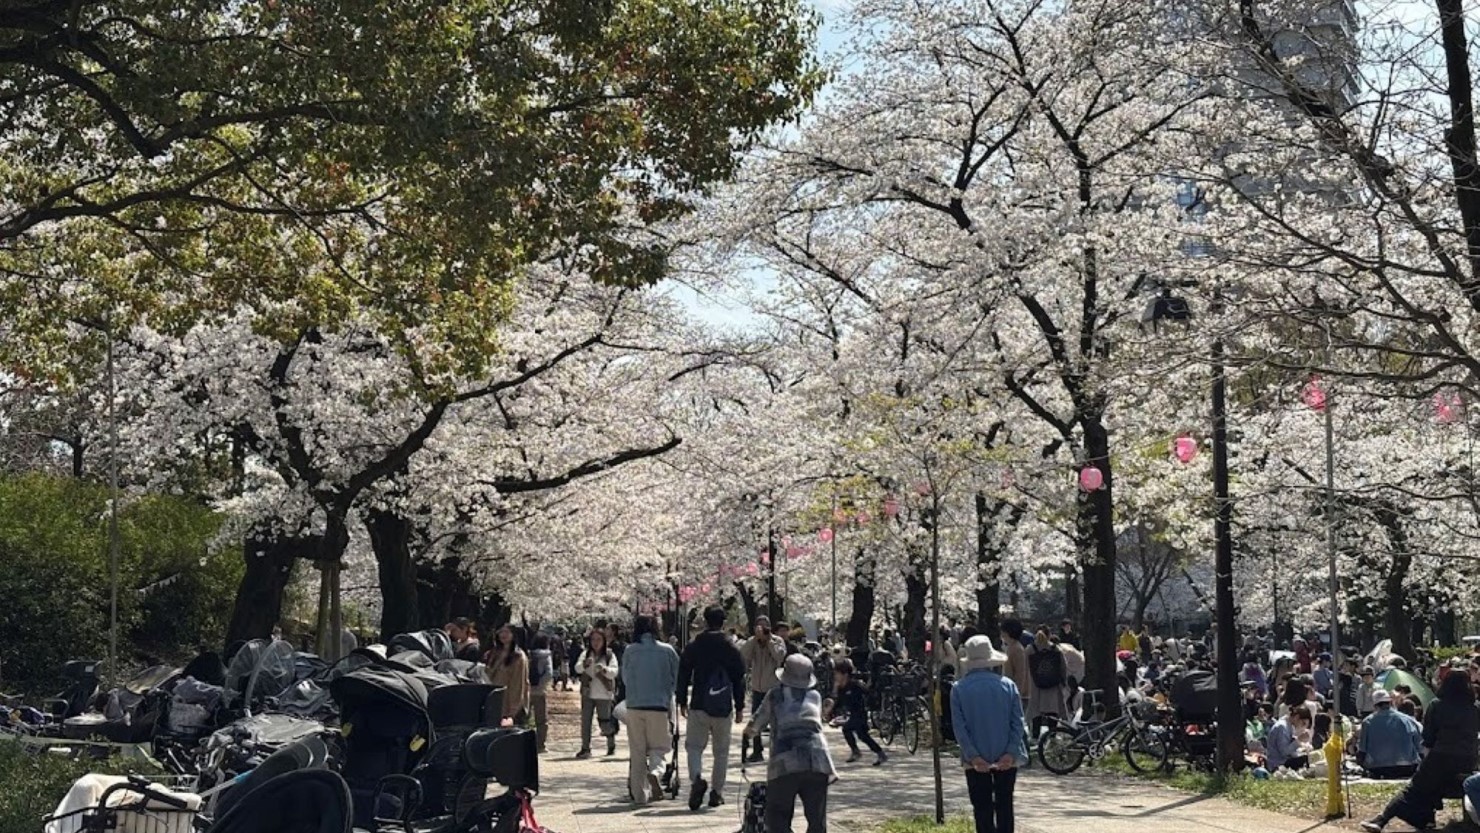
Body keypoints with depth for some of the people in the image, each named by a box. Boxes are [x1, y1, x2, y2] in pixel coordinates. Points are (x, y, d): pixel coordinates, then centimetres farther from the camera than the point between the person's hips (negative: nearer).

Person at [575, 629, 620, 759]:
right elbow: (577, 668, -8)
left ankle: (612, 745, 22)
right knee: (585, 721, -2)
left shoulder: (609, 655, 1)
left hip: (604, 694, -2)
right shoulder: (586, 654, 6)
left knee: (605, 722, 1)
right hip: (587, 694, 2)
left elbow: (614, 672, -11)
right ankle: (585, 748, 4)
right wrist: (585, 664, -30)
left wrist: (604, 669, -31)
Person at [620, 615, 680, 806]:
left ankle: (640, 795, 9)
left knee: (637, 751, 9)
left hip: (634, 705, 1)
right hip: (659, 705, 0)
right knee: (658, 747, 11)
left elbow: (625, 678, 11)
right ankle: (655, 773, -20)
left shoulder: (630, 651, -1)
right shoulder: (667, 650, 0)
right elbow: (678, 678, 7)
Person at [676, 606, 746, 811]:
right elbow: (739, 680, 2)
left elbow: (683, 676, 4)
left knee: (694, 745, 7)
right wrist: (740, 707, 9)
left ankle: (697, 779, -19)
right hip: (723, 709, 0)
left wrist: (682, 702, 13)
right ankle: (716, 791, 11)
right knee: (721, 751, 11)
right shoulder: (731, 649, -1)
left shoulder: (693, 647, 0)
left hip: (698, 707, 0)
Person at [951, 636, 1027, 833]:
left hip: (976, 759, -1)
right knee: (1005, 805, 10)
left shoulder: (959, 688, -5)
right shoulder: (1008, 684, 0)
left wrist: (973, 756, -10)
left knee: (982, 807, 5)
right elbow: (1018, 723, -5)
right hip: (1006, 758, 1)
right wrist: (1011, 753, -7)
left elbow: (959, 726, -9)